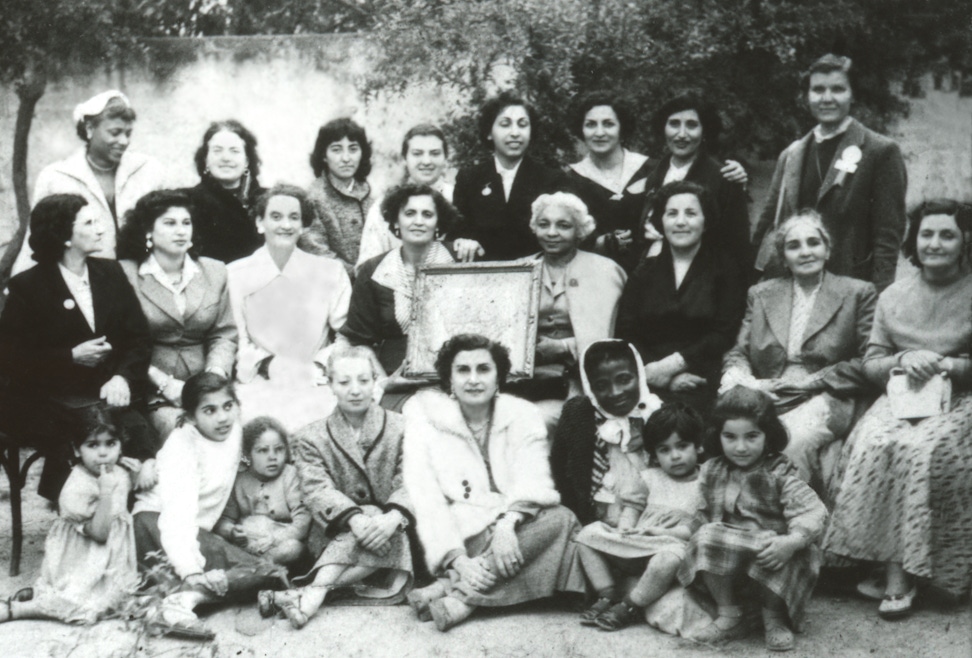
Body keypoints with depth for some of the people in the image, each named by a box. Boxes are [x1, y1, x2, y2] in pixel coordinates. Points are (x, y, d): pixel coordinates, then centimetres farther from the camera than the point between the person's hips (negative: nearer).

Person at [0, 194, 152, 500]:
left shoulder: (111, 273, 10)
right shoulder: (27, 287, -2)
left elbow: (139, 337, 7)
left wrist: (123, 377, -13)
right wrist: (71, 357, -14)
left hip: (106, 395, 3)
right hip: (43, 403, -3)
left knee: (140, 438, -25)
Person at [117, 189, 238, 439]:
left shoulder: (215, 272, 14)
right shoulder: (126, 274, -1)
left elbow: (224, 334, 12)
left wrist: (215, 374, -7)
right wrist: (165, 384, -11)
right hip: (153, 392, -3)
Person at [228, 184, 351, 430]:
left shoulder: (330, 272, 11)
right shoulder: (235, 274, 9)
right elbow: (234, 339, 3)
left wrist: (319, 367, -8)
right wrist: (267, 364, -11)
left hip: (314, 385, 1)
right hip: (258, 385, -1)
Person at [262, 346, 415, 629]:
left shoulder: (401, 429, 7)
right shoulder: (311, 437, 7)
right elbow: (318, 490, -8)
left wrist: (392, 518, -28)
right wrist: (355, 519, -28)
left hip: (389, 531, 1)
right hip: (336, 537, -1)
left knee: (389, 537, -33)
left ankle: (313, 590, -34)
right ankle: (315, 595, -36)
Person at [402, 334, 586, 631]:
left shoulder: (523, 415, 7)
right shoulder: (424, 413, 1)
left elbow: (533, 482, -8)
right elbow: (424, 495, -9)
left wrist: (508, 522, -29)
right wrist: (456, 557, -22)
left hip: (514, 530, 4)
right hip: (456, 533, -4)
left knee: (561, 518, -29)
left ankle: (456, 591, -27)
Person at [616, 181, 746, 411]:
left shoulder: (724, 269, 12)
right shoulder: (645, 272, 18)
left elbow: (725, 335, 1)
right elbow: (625, 334, 7)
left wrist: (672, 364, -11)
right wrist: (663, 375, -10)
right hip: (650, 381, 3)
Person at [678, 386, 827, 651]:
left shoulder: (779, 474, -8)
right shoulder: (712, 472, 5)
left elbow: (813, 512, -18)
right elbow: (705, 515, 12)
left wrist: (791, 542, -35)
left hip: (768, 550, -3)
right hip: (726, 555, 3)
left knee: (777, 558, -35)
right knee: (705, 538, -25)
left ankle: (774, 618, -2)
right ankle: (729, 614, -6)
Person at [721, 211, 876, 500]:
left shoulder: (857, 293, 13)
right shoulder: (761, 294, 23)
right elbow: (738, 352, 18)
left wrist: (811, 381, -6)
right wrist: (737, 377, -7)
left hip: (825, 401, -2)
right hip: (766, 398, 3)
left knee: (792, 439, -37)